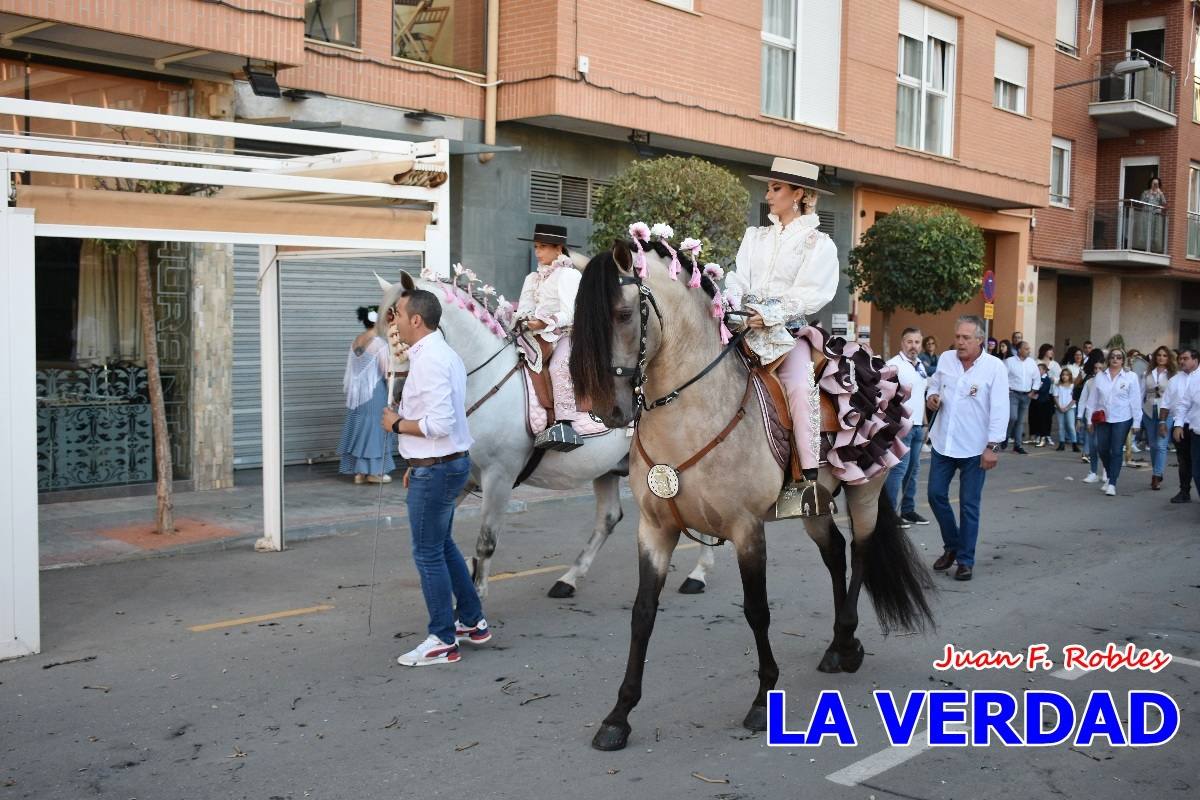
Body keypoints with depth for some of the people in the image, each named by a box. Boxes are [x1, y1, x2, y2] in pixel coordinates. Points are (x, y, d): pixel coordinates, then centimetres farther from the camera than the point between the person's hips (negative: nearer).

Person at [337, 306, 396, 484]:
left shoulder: (355, 341, 5)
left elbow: (352, 369, 11)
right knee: (374, 428, 1)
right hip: (375, 393, -7)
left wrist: (350, 388, 19)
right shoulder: (380, 344, -16)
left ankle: (359, 471, 13)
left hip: (357, 392, 7)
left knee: (359, 427, 10)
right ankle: (373, 472, 6)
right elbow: (388, 372, -14)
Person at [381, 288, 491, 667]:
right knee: (443, 545, 21)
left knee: (429, 553, 1)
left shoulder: (429, 361, -21)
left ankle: (443, 640, 11)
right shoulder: (443, 353, 12)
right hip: (446, 464, 10)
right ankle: (473, 622, 31)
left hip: (434, 471, -10)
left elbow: (440, 422, -28)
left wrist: (398, 424, -13)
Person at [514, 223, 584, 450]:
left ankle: (565, 424, -38)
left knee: (559, 365, -32)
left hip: (567, 332, -6)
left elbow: (570, 314, -10)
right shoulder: (532, 278, 22)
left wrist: (547, 323, -25)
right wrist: (525, 320, -10)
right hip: (540, 334, 6)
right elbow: (524, 308, 13)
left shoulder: (569, 275, 0)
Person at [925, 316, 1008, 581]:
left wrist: (993, 446, -16)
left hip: (974, 448, -4)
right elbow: (934, 383, 19)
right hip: (943, 442, 4)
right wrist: (932, 396, -5)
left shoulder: (994, 367, -12)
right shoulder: (945, 358, 1)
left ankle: (966, 560, 15)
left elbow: (999, 410, -13)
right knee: (936, 494, 8)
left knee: (969, 505, 3)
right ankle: (952, 545, 30)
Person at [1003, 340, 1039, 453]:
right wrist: (1006, 389, -10)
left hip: (1026, 395, 5)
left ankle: (1017, 445, 10)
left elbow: (1037, 379, 15)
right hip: (1013, 394, -5)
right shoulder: (1010, 361, -5)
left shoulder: (1032, 363, 8)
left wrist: (1033, 392, 8)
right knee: (1013, 417, -18)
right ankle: (1005, 437, 5)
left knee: (1021, 421, 6)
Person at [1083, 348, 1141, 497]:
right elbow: (1093, 398, 8)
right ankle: (1109, 475, 33)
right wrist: (1089, 419, 6)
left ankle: (1112, 483, 5)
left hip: (1122, 419, -3)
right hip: (1103, 418, 3)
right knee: (1102, 449, 8)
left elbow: (1136, 400, -3)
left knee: (1117, 451, -1)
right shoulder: (1100, 376, 6)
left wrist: (1136, 422, -5)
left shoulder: (1130, 377, -3)